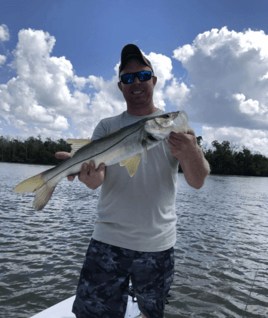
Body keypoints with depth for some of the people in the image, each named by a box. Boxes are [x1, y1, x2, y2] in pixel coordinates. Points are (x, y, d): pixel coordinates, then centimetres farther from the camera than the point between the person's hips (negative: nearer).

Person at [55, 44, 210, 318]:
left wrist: (192, 153, -34)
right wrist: (88, 175, -34)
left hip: (158, 243, 1)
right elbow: (97, 178, -10)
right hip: (109, 239, 0)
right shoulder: (106, 127, 3)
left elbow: (197, 182, -12)